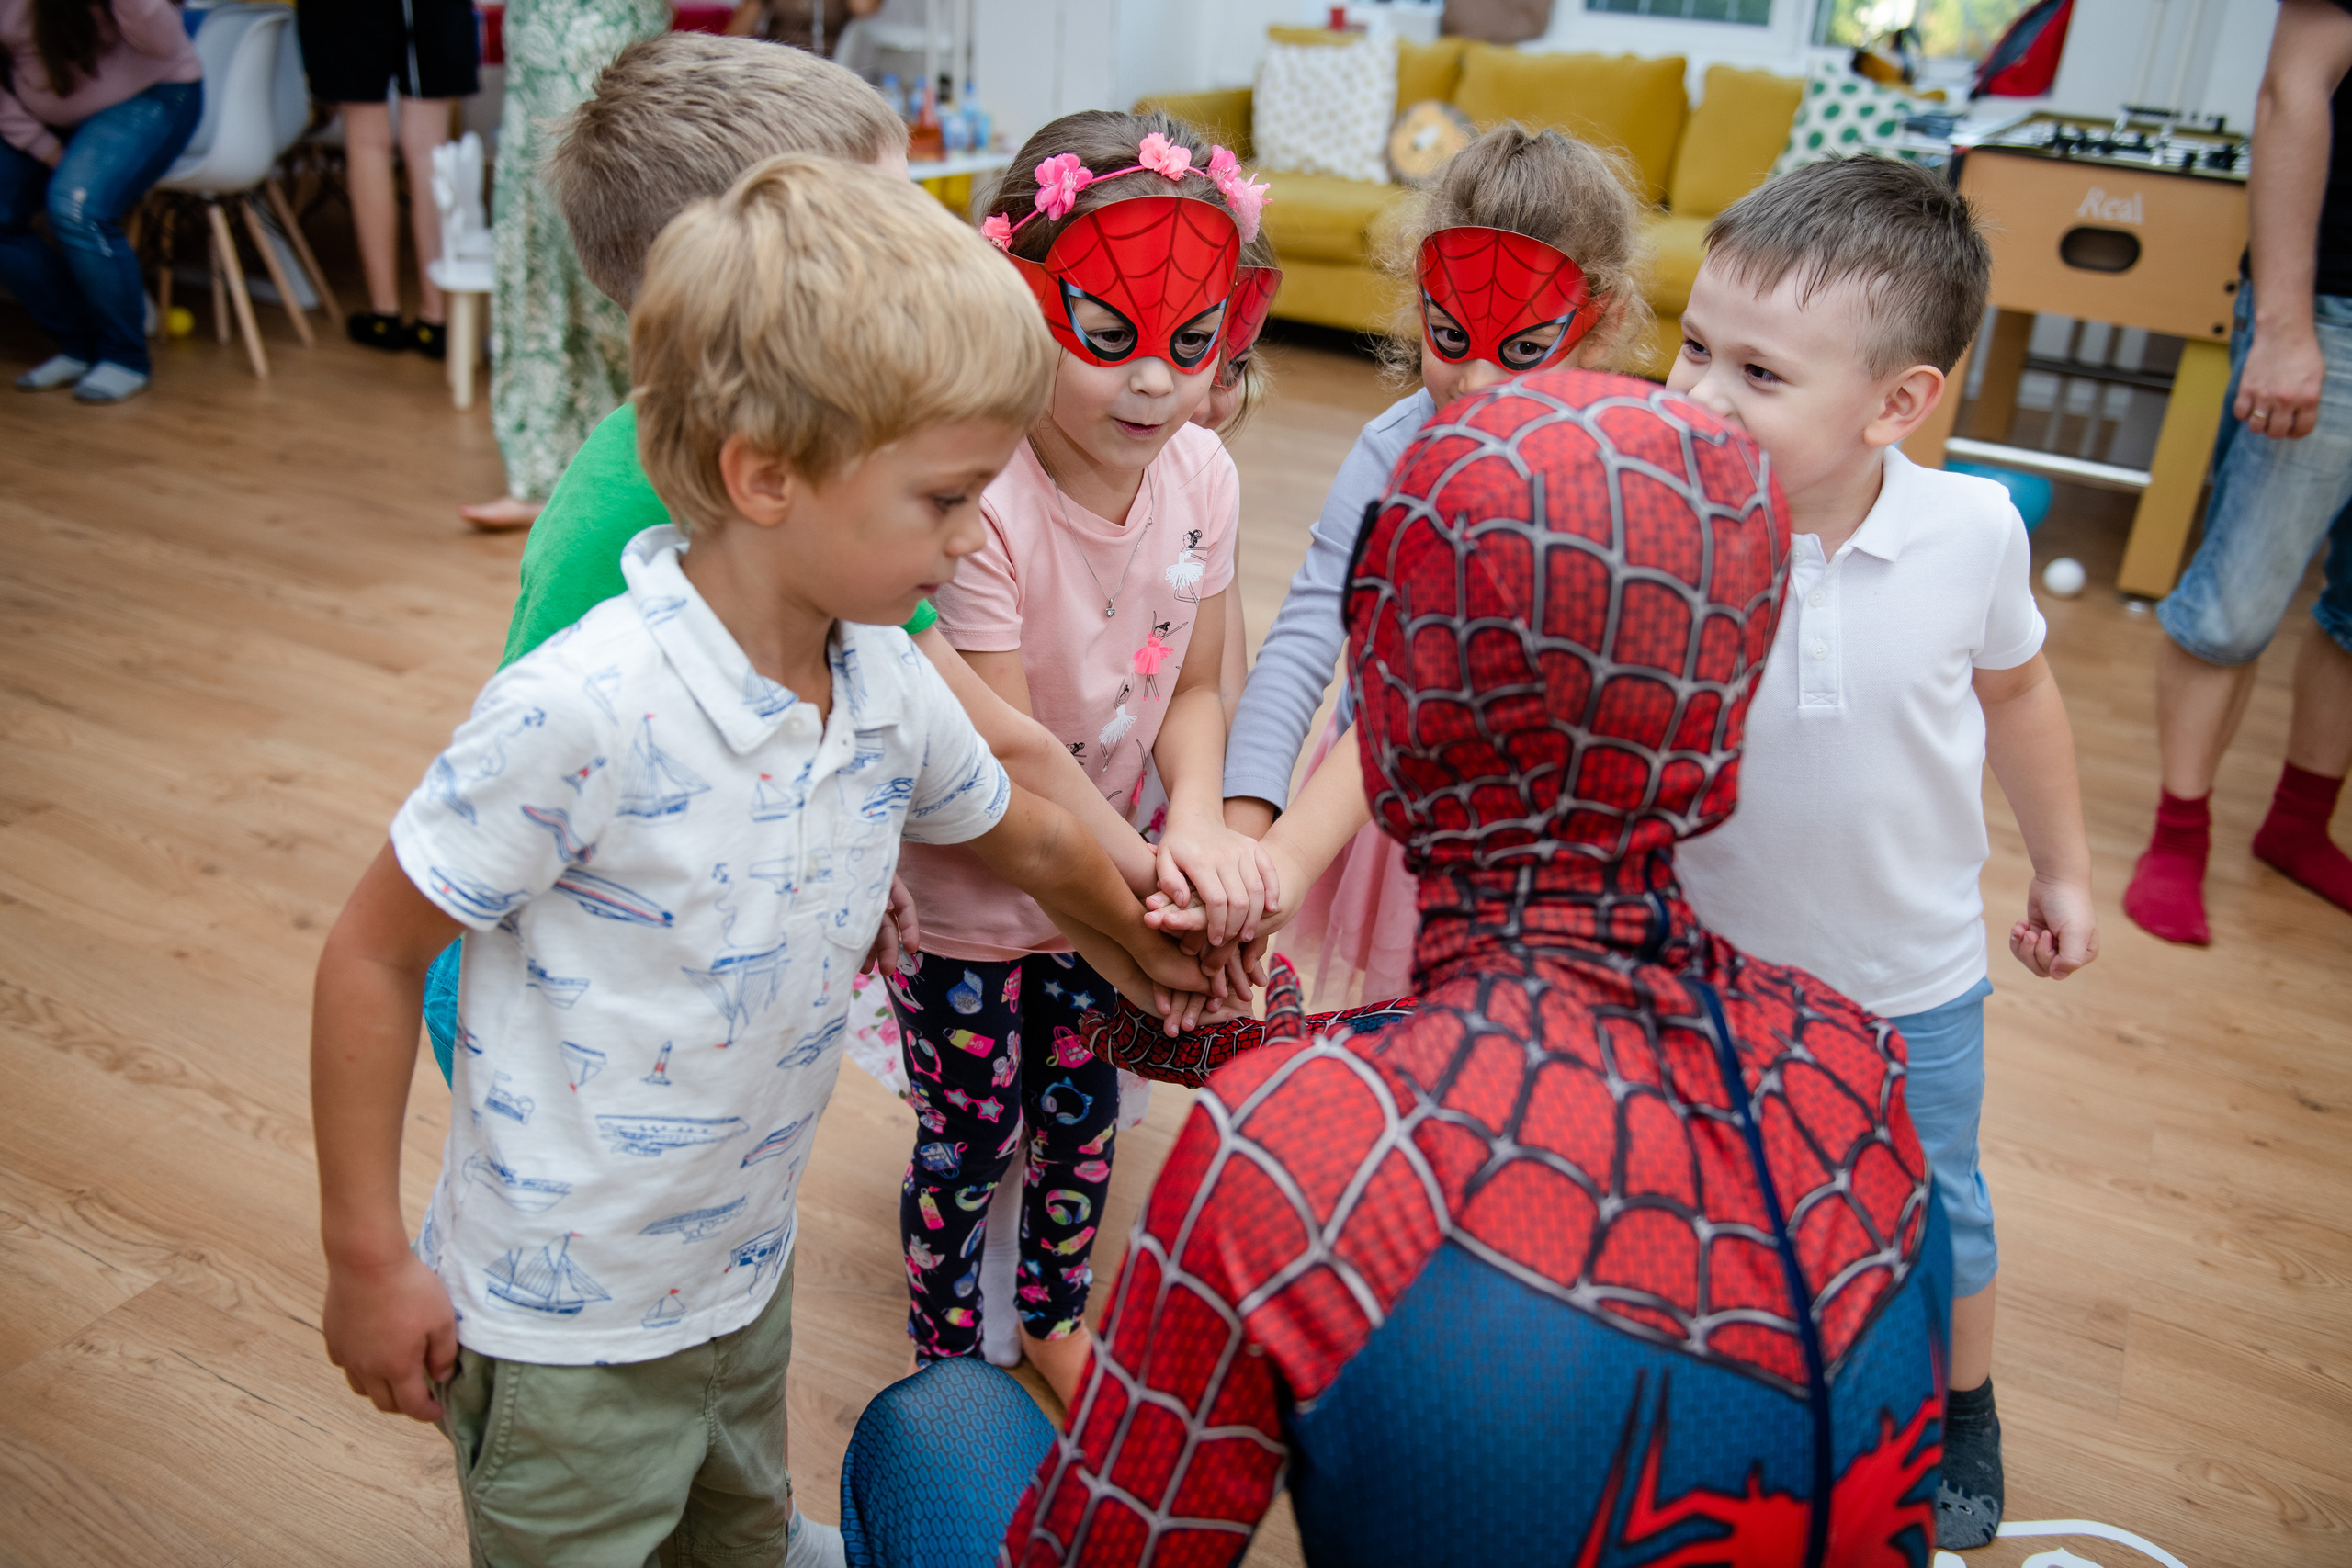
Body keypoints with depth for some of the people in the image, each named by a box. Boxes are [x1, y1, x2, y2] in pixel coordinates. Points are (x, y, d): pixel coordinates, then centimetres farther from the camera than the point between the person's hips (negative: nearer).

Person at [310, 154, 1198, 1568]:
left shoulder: (890, 685, -10)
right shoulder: (579, 712, -30)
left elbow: (1029, 838, 10)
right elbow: (371, 961, -19)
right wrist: (367, 1257, -12)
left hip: (748, 1276, 6)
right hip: (563, 1329, -6)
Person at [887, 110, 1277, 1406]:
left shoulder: (1201, 476, -13)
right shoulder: (973, 504, -32)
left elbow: (1194, 688, -5)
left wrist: (1195, 822, -24)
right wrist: (1149, 883, -39)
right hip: (963, 895, -5)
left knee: (1082, 1108, 24)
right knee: (970, 1138, 14)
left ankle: (1056, 1309, 52)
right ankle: (944, 1353, 43)